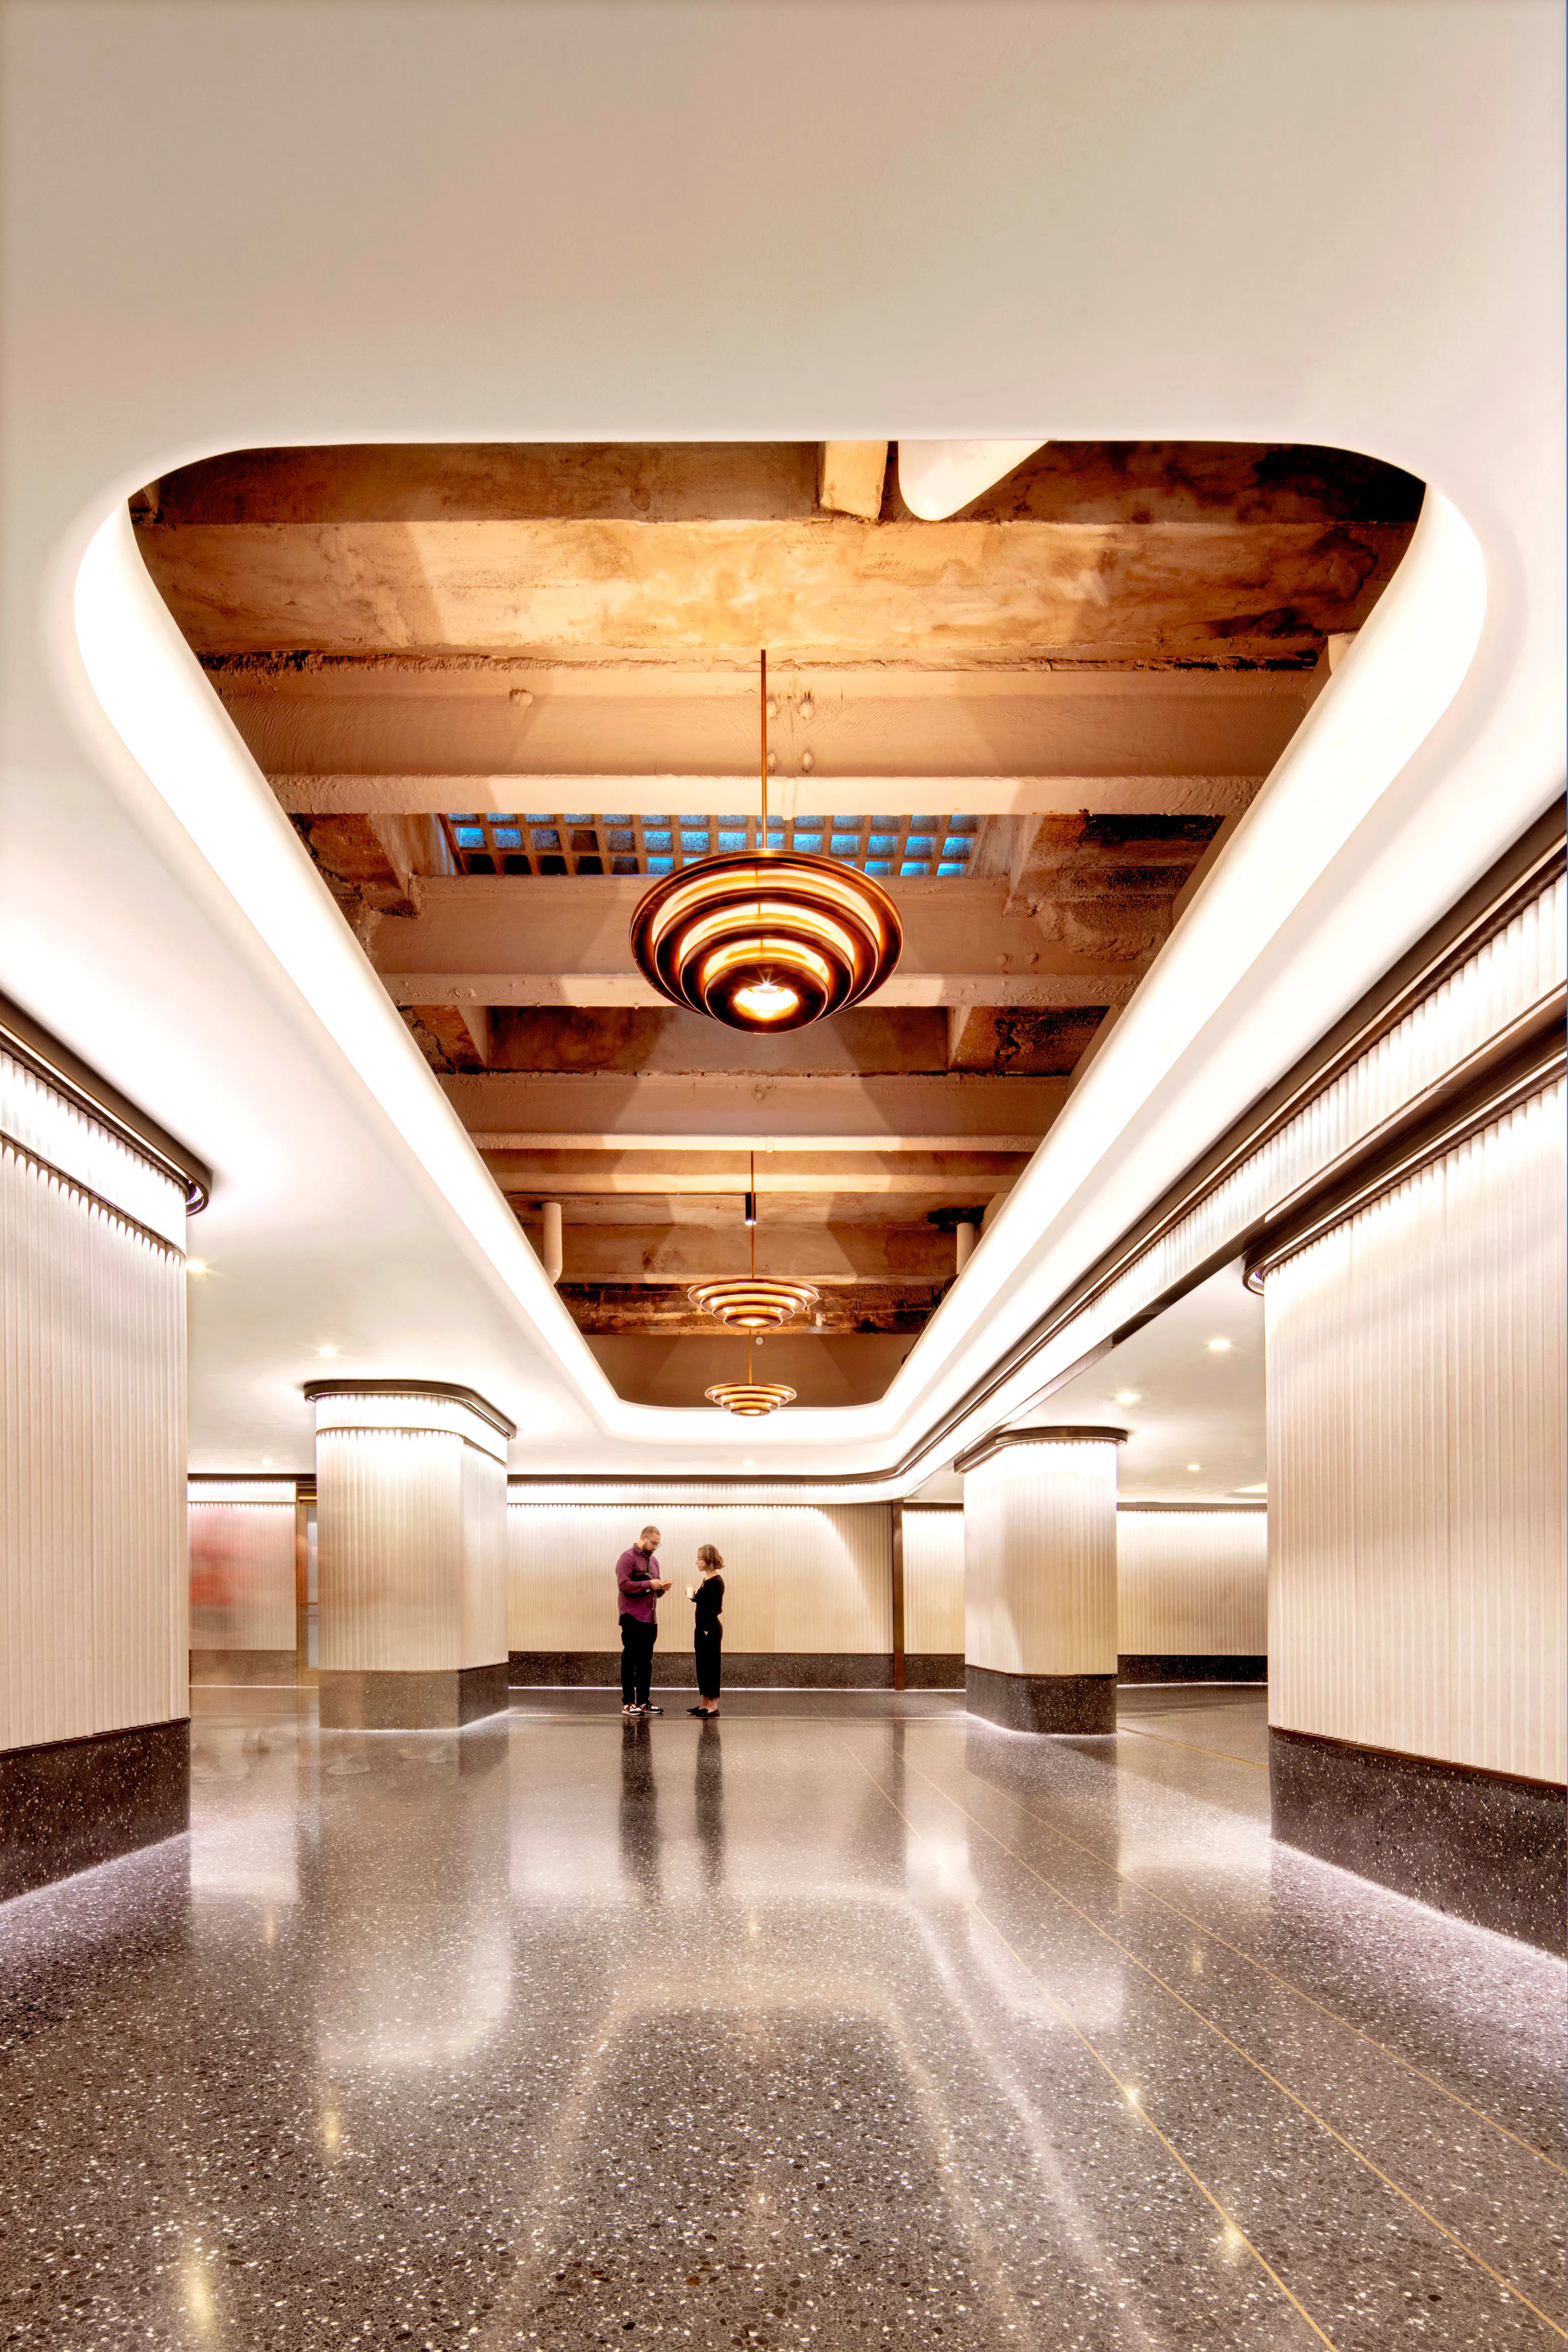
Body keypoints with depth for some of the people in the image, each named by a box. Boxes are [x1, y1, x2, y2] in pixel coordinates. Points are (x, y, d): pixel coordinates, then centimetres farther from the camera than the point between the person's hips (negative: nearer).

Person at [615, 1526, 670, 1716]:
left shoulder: (654, 1561, 20)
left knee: (646, 1661, 9)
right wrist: (648, 1584, -18)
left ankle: (643, 1701, 14)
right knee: (630, 1661, -4)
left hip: (650, 1619, 8)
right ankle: (628, 1703, -1)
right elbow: (623, 1585, -18)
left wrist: (662, 1589, 4)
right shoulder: (628, 1558, -6)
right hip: (633, 1618, -8)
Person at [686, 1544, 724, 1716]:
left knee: (711, 1666, -4)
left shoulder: (717, 1582, -15)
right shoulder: (706, 1580, 13)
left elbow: (716, 1608, -18)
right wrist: (693, 1595, 4)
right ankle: (704, 1704, 19)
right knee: (702, 1667, 12)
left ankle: (713, 1705, 2)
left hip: (711, 1630, -10)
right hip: (702, 1629, 10)